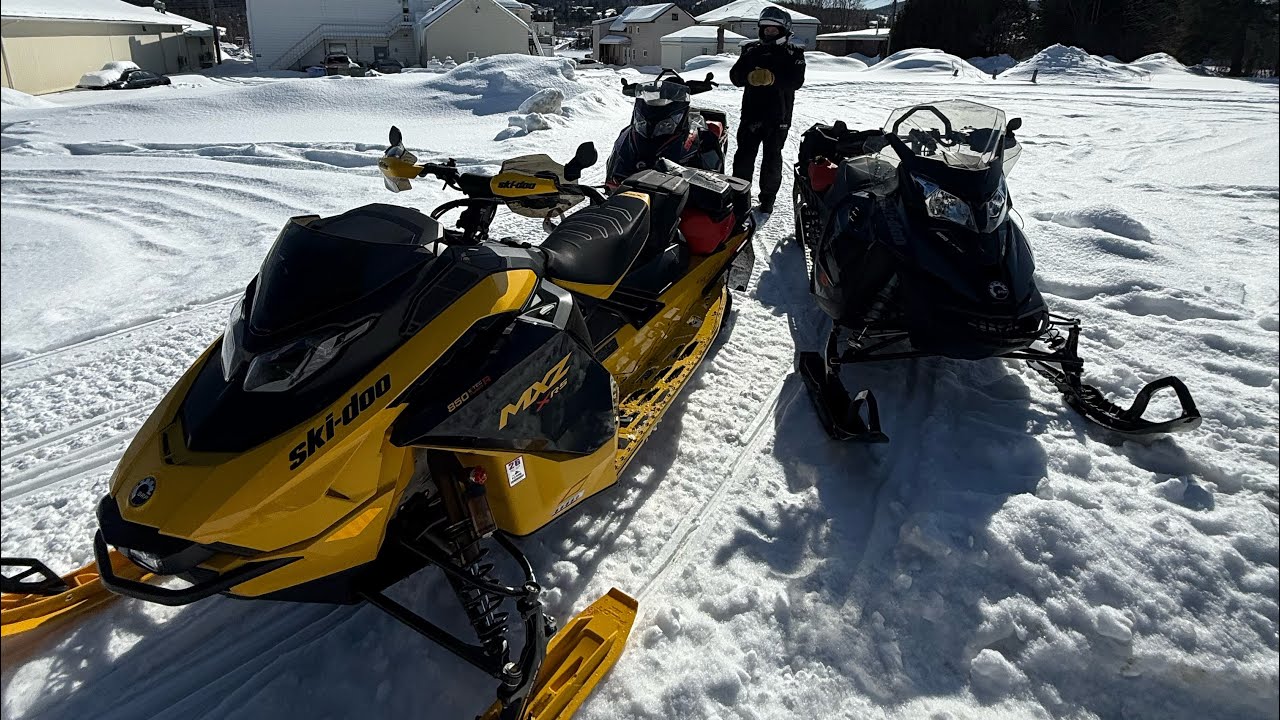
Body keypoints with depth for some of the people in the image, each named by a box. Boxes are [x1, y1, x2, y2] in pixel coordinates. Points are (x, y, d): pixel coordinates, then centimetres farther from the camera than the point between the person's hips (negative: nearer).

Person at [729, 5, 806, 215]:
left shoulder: (793, 54, 2)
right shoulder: (751, 50, 9)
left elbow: (796, 80, -14)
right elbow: (735, 75, -1)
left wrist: (772, 78, -29)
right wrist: (750, 77, -22)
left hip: (778, 117, -1)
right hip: (751, 113, 2)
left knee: (772, 158, 6)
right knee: (744, 155, 0)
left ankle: (768, 198, 18)